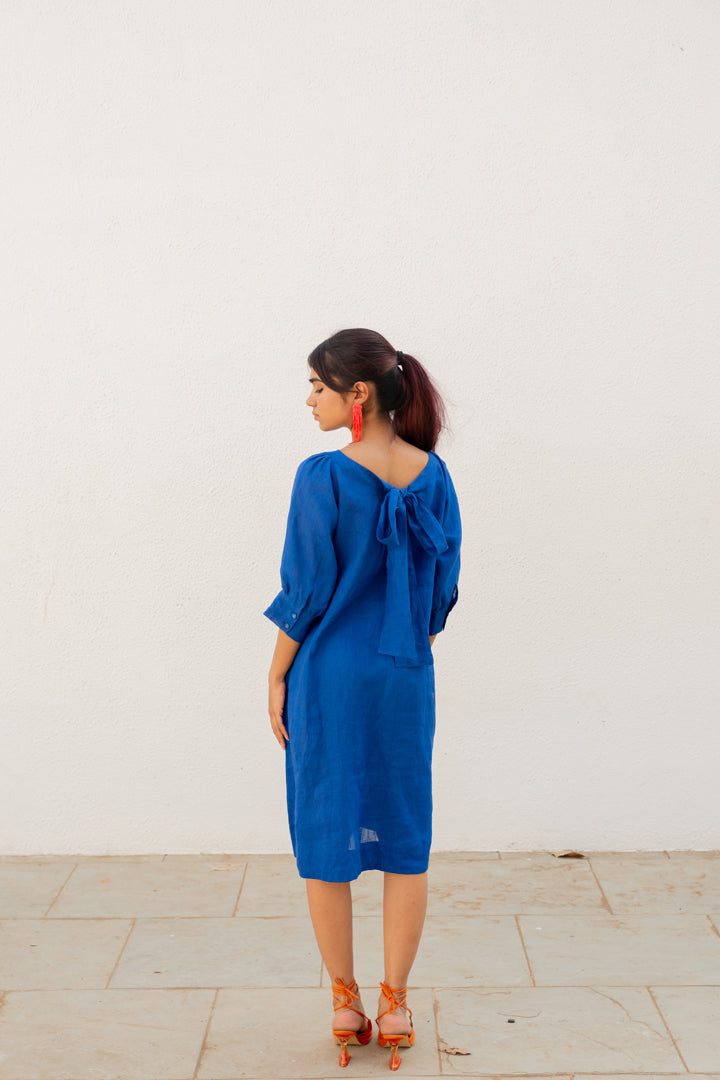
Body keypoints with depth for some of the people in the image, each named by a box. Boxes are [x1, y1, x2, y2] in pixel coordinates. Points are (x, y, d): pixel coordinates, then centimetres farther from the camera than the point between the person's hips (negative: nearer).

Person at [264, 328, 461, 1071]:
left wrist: (277, 678, -2)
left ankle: (345, 1004, 20)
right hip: (405, 678, 4)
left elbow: (306, 592, -13)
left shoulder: (322, 477, -16)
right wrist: (412, 659, 15)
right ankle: (394, 1005, 19)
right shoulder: (433, 475, -2)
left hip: (327, 675, -3)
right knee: (404, 840, 13)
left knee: (326, 836, 11)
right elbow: (442, 588, 4)